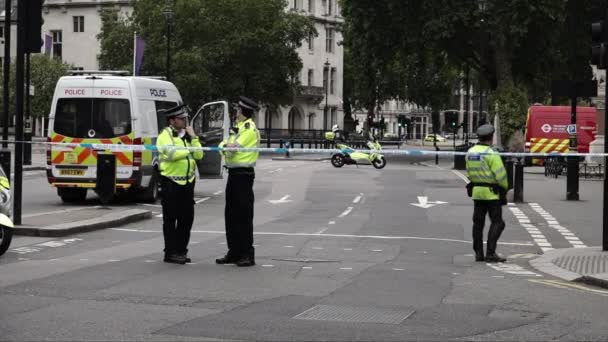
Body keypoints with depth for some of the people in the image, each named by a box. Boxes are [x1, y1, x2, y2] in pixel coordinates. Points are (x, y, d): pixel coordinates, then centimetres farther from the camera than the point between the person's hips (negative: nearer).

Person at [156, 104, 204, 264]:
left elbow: (199, 155, 8)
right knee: (170, 219, -2)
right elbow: (171, 153, -22)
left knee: (187, 218, 8)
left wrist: (193, 138, -3)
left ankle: (181, 250, 17)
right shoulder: (165, 135, -5)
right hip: (171, 182, -7)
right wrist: (189, 150, -7)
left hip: (187, 182, 7)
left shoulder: (188, 135, 17)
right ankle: (171, 253, 2)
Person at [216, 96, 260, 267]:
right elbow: (227, 145, 19)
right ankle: (234, 252, 20)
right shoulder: (238, 127, 18)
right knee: (231, 214, 12)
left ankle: (247, 255, -5)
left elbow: (234, 147, -20)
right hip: (234, 174, 10)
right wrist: (225, 145, -3)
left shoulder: (249, 129, -13)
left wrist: (226, 144, 1)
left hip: (243, 175, -10)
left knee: (244, 215, -8)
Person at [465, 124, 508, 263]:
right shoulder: (491, 154, -16)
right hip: (492, 193, -7)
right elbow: (500, 174, -17)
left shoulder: (470, 152, 6)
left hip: (476, 190, 7)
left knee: (478, 223, 11)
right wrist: (505, 187, -2)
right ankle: (490, 253, -10)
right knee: (497, 222, -2)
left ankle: (478, 253, 13)